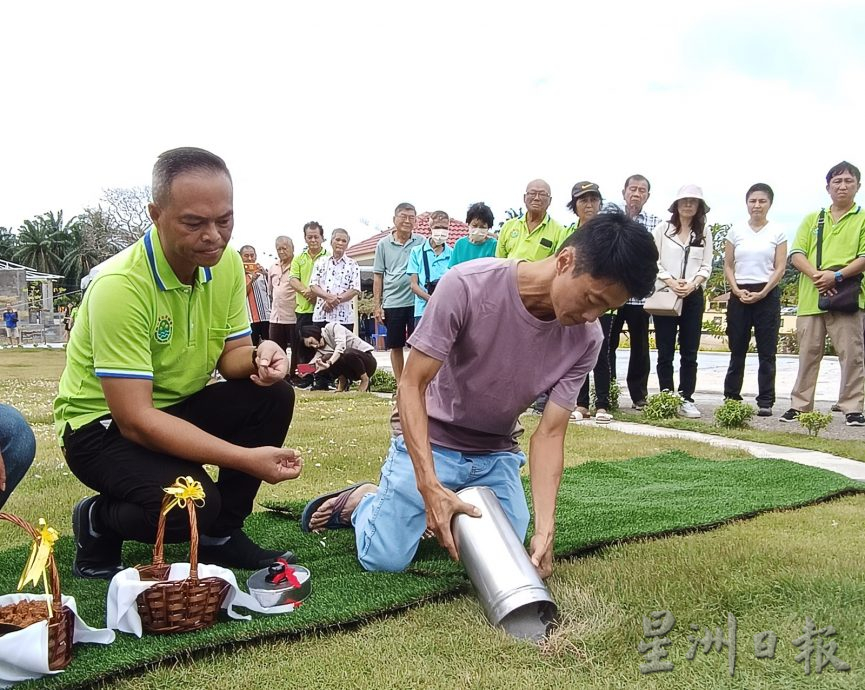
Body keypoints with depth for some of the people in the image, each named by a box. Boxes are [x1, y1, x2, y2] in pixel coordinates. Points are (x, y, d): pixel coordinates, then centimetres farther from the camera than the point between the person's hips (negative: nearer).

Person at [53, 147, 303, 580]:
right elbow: (134, 420, -30)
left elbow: (229, 353, 3)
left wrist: (260, 356, -24)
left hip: (178, 406, 7)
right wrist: (247, 458, -35)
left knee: (272, 396, -17)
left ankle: (221, 534, 2)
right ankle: (97, 522, 4)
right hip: (102, 424, -7)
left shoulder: (227, 263, -8)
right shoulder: (120, 285, -29)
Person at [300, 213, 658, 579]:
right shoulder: (467, 285, -28)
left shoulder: (586, 338, -15)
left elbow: (549, 433, -13)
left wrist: (545, 528, -25)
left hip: (496, 456, 4)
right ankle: (362, 499, 19)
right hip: (429, 443, -4)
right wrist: (430, 488, -33)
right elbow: (411, 386, -24)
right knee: (384, 560, -12)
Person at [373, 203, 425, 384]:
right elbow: (378, 276, 6)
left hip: (416, 301, -1)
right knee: (396, 346, 9)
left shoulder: (421, 242, 2)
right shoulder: (383, 244, 4)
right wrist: (376, 305, 2)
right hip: (392, 303, 1)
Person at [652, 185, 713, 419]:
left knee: (690, 351, 1)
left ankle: (686, 400, 6)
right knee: (665, 351, 0)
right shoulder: (663, 228, 3)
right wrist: (670, 281, -14)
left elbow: (706, 266, 6)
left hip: (693, 296, 2)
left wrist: (693, 284, -12)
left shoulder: (704, 232, 9)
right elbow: (654, 261, -1)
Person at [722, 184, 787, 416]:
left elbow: (780, 268, 0)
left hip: (767, 295, -1)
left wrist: (762, 293, -12)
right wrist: (738, 291, -8)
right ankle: (731, 397, 13)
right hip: (739, 295, 1)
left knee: (767, 352, 1)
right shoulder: (736, 231, 6)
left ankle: (765, 402, 5)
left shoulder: (777, 232, 3)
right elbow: (728, 266, 6)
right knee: (737, 350, 5)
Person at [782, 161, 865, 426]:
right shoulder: (812, 219, 16)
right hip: (811, 298, 3)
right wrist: (816, 275, -12)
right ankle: (800, 406, 14)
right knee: (808, 354, 8)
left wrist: (838, 276, -17)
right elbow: (796, 255, 6)